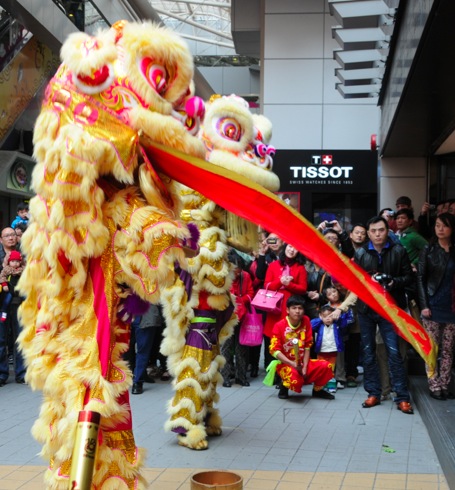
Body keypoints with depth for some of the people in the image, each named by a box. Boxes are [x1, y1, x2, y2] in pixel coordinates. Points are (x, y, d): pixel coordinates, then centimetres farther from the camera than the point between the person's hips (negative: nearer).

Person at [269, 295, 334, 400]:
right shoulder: (279, 325, -14)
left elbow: (307, 346, -1)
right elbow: (274, 350, -16)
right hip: (285, 363, -4)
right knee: (295, 379, -35)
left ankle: (317, 390, 11)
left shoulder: (306, 321, -2)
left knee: (326, 366, -18)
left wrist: (305, 367, -10)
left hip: (302, 362, 5)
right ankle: (284, 385, 2)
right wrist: (292, 364, -25)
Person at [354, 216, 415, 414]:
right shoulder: (360, 253, 5)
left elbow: (409, 277, 2)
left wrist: (394, 282, -17)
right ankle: (373, 393, 19)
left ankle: (402, 397, -1)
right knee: (368, 352, 8)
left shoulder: (398, 251, 0)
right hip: (366, 308, 3)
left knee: (394, 352, -7)